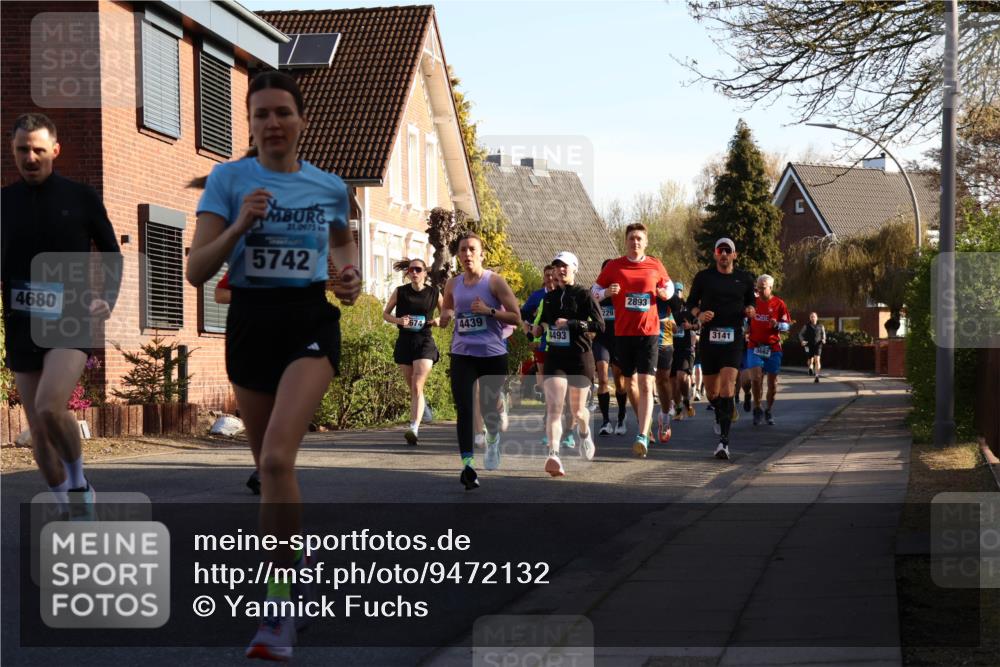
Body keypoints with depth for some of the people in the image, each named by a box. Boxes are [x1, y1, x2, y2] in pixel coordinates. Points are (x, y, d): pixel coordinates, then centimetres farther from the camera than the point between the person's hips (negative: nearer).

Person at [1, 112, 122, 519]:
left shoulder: (81, 198, 2)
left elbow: (112, 255, 9)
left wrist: (108, 298, -6)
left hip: (71, 323, -4)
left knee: (49, 407, -25)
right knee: (38, 428, 5)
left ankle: (79, 484, 0)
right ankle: (69, 513, 19)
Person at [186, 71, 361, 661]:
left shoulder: (331, 187, 4)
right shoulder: (228, 179, -1)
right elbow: (196, 271, -6)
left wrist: (352, 276, 4)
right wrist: (240, 225, -20)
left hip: (311, 320, -2)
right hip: (249, 321, 2)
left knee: (277, 457, -22)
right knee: (268, 463, 12)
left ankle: (281, 603, -15)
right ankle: (295, 561, 39)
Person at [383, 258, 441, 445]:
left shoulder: (434, 293, 2)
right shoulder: (400, 292, 3)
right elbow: (385, 313, 11)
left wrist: (439, 321, -7)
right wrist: (398, 320, -9)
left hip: (425, 342, -2)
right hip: (404, 342, 2)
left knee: (417, 387, -17)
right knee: (412, 389, 10)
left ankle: (414, 428, -27)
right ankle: (414, 428, 22)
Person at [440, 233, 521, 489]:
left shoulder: (494, 281, -4)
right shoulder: (452, 284, 8)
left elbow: (516, 317, -5)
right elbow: (445, 311, 24)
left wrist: (489, 311, -18)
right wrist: (446, 316, 0)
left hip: (493, 355, -2)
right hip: (462, 355, 2)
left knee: (489, 407, 12)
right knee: (464, 409, -13)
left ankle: (493, 441, 46)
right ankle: (467, 465, -18)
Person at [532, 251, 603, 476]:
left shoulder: (583, 295, -4)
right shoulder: (549, 298, 12)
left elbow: (599, 325, -12)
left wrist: (571, 323, -20)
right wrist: (539, 329, 5)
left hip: (580, 358, -3)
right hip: (554, 358, 3)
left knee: (577, 411, 8)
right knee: (554, 408, -15)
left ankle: (585, 434, 43)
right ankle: (553, 455, -24)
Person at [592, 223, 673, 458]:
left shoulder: (655, 266, 4)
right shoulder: (614, 266, 3)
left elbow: (668, 285, 20)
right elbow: (594, 291, 9)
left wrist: (665, 293, -4)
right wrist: (607, 292, -13)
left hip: (648, 331, -2)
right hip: (623, 331, 2)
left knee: (646, 385, -13)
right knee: (630, 382, 14)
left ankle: (642, 436, -20)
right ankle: (645, 423, 36)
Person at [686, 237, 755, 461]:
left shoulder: (745, 279, 8)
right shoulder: (704, 276, 6)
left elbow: (750, 302, 21)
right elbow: (691, 302, 14)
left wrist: (749, 310, -3)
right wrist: (699, 314, -7)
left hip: (733, 338, -1)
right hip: (708, 336, 2)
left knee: (727, 385, -16)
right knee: (711, 390, 8)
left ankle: (724, 440, -19)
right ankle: (721, 417, 43)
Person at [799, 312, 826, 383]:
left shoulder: (820, 326, 5)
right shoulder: (807, 326, 0)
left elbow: (823, 334, 18)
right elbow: (801, 334, 2)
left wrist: (823, 339, -2)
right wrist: (802, 341, -17)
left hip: (818, 345, -1)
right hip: (809, 346, 1)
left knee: (817, 360, -17)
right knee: (810, 361, 7)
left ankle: (817, 376, -18)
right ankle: (811, 367, 45)